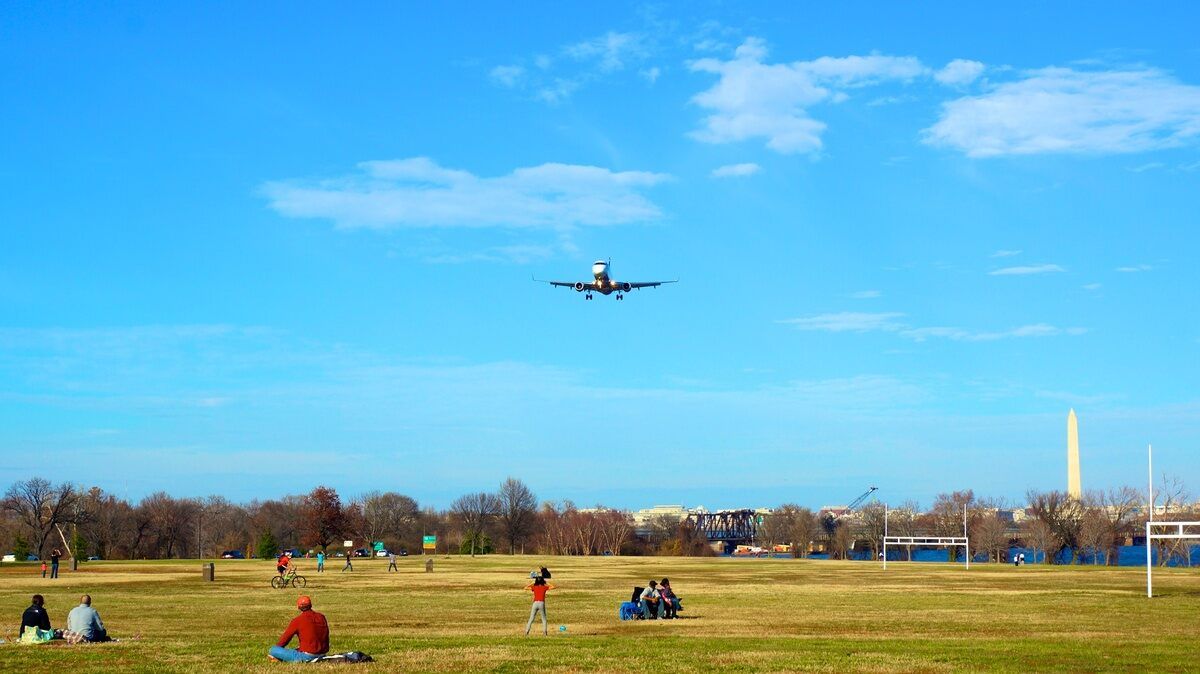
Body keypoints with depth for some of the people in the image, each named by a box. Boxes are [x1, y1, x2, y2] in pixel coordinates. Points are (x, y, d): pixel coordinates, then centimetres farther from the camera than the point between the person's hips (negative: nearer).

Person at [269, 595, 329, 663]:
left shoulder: (297, 620, -10)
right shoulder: (322, 617, 7)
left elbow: (285, 639, -4)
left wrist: (276, 648, 14)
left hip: (307, 656, -7)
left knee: (272, 650, -6)